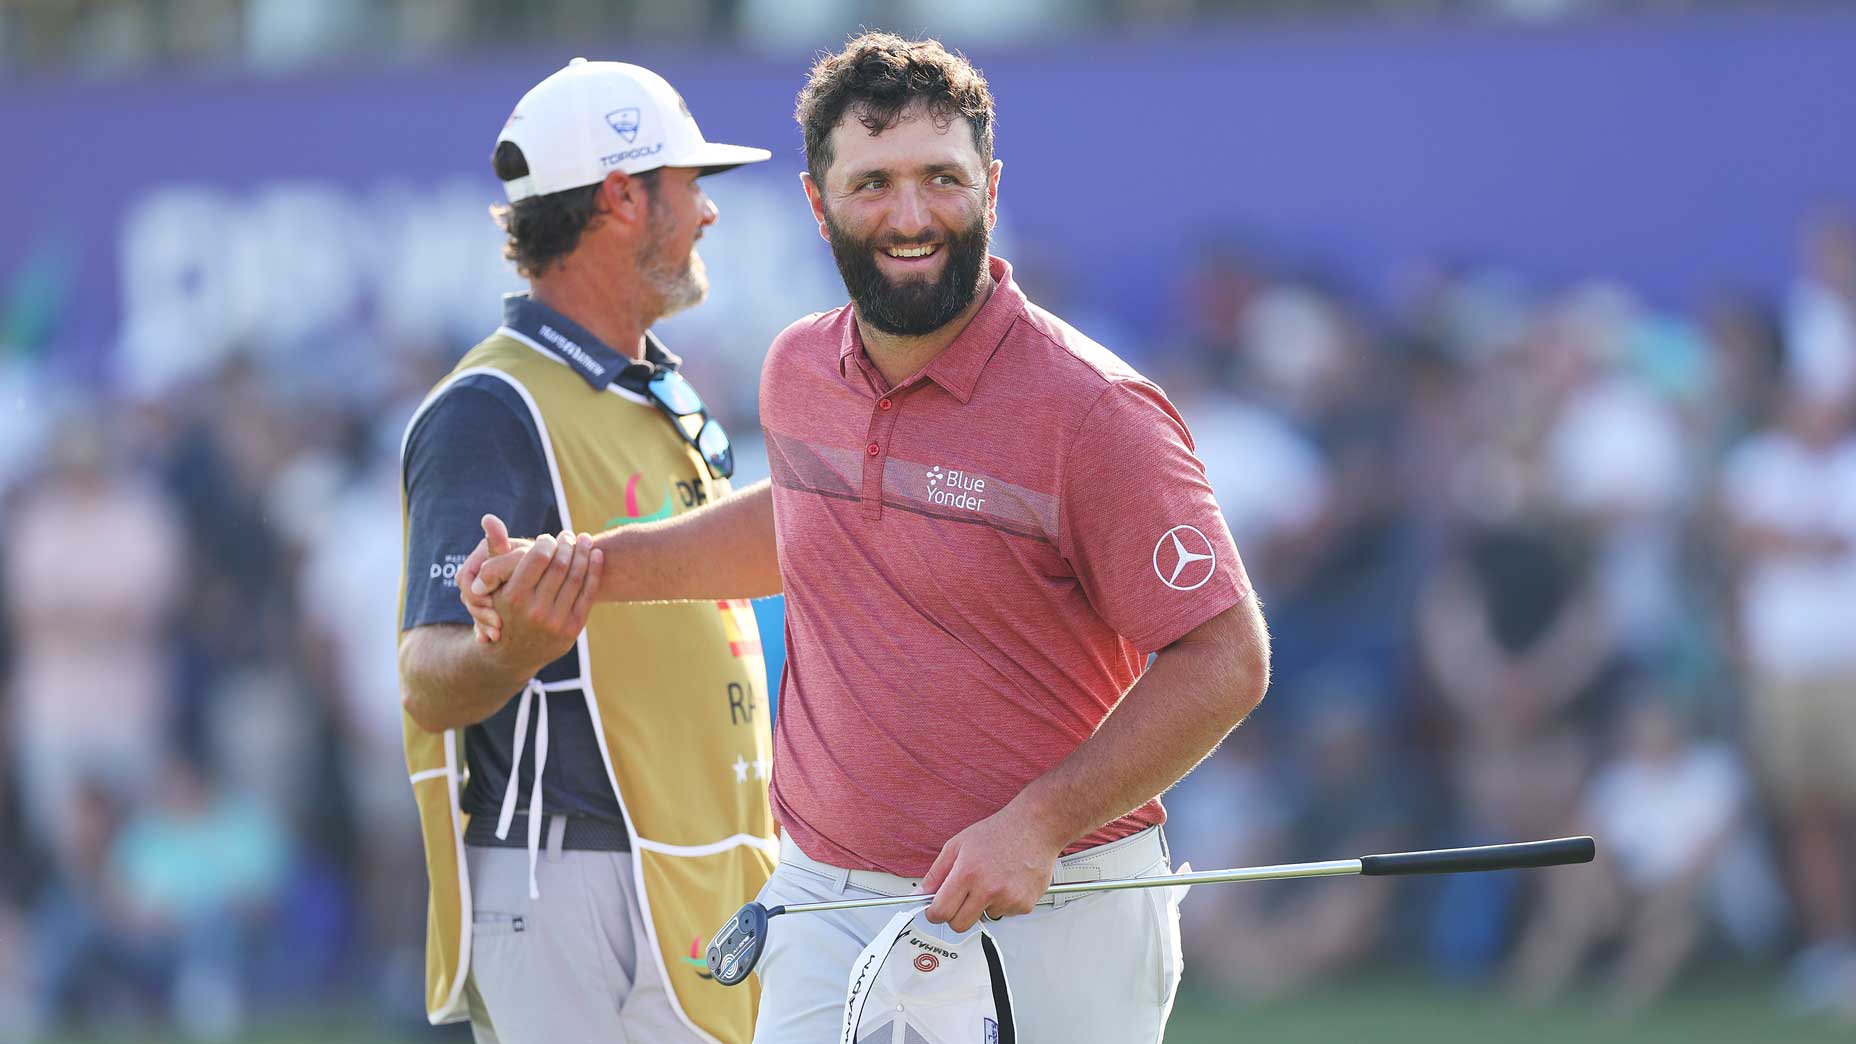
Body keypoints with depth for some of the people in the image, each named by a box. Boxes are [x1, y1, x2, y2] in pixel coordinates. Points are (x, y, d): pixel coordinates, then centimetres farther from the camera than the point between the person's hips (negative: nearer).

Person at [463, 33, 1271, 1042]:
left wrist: (1037, 824, -20)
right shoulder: (798, 373, 6)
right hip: (829, 907, 5)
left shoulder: (1095, 412, -14)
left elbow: (1225, 660, -13)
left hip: (1049, 916, -5)